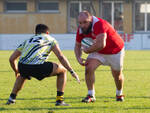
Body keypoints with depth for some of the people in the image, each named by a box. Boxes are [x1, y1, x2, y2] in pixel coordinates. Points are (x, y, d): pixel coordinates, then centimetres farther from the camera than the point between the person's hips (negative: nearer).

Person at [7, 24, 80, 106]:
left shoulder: (27, 41, 34)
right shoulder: (50, 39, 24)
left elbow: (11, 59, 33)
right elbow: (61, 57, 8)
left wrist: (17, 72, 50)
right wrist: (72, 71, 11)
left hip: (22, 67, 5)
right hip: (38, 66, -5)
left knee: (23, 74, 42)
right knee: (62, 70, 19)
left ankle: (12, 97, 34)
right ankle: (59, 100, 13)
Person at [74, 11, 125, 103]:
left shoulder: (99, 24, -39)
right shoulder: (81, 29, -15)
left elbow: (101, 44, -49)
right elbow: (78, 45, 0)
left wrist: (87, 50, -32)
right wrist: (79, 58, -18)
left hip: (115, 51, -5)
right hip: (98, 52, 5)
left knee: (117, 74, 12)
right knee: (89, 68, -18)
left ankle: (119, 94, 41)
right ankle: (91, 95, -8)